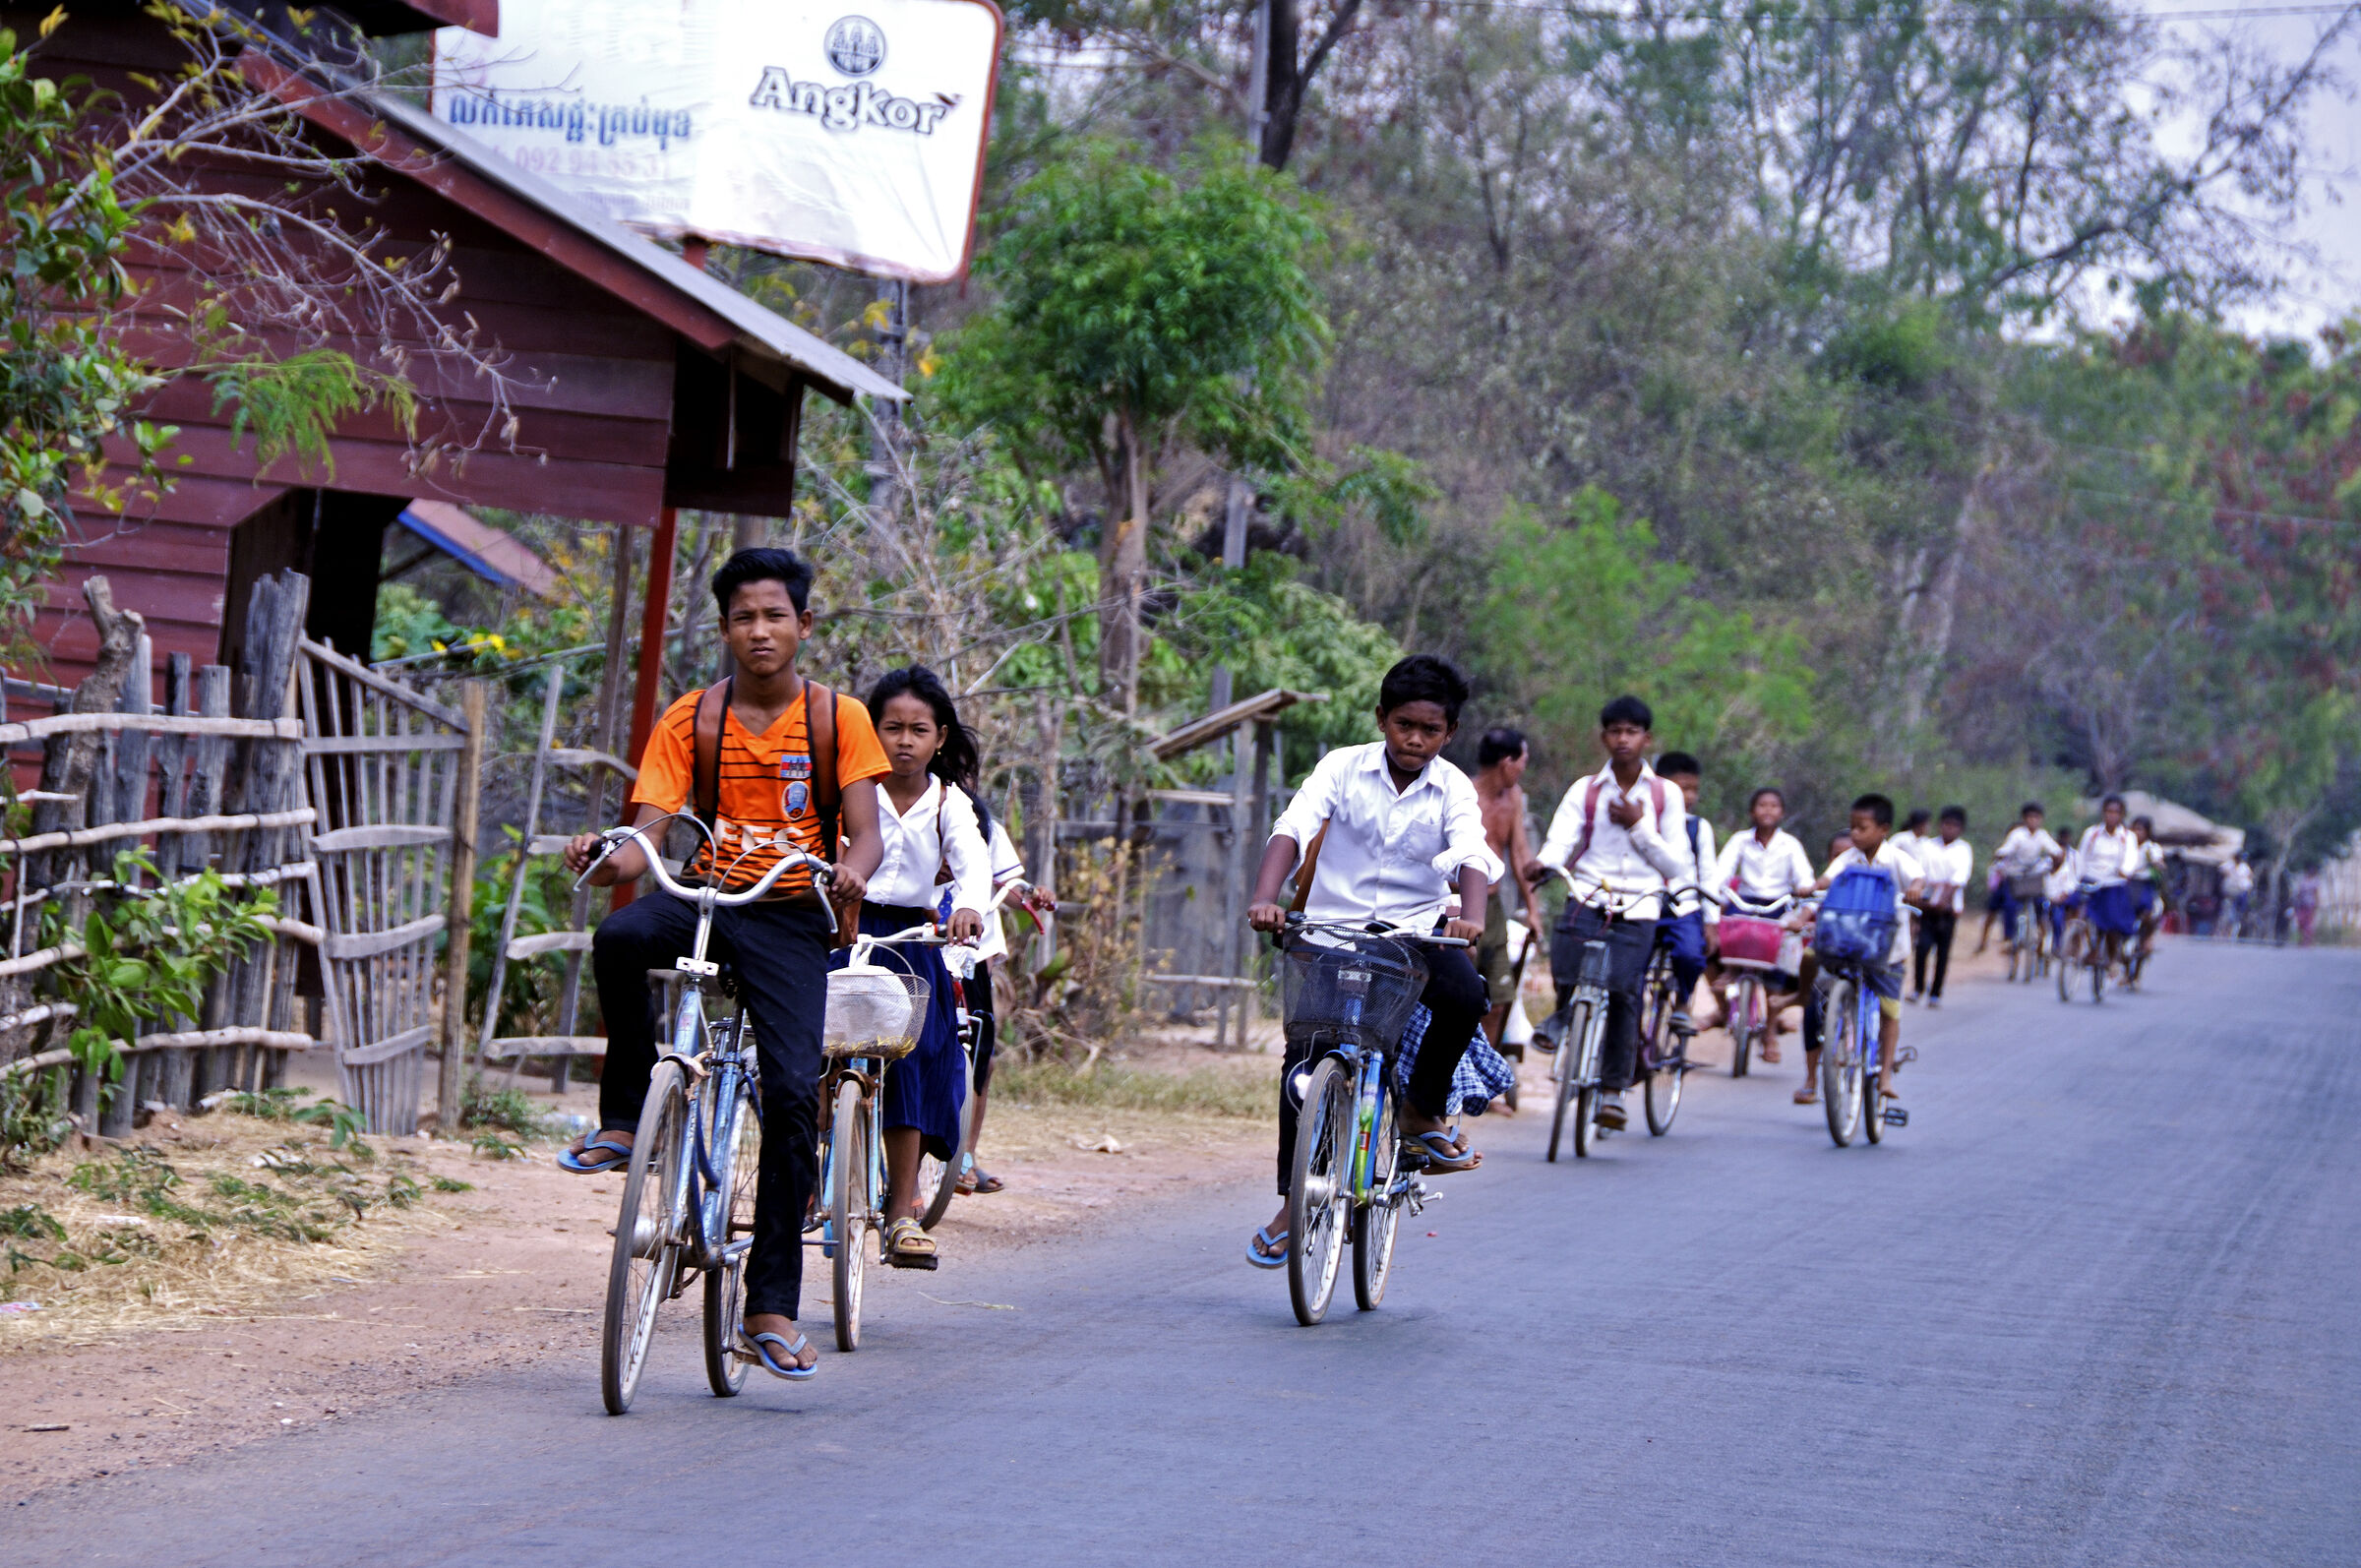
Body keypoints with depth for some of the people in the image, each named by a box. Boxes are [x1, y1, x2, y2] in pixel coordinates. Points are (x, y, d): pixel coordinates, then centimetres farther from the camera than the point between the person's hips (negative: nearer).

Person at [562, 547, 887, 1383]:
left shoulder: (837, 718, 2)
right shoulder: (690, 720, 4)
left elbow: (867, 832, -6)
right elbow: (647, 835, -3)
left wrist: (852, 868, -30)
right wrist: (604, 859, -26)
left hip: (789, 916, -1)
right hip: (703, 900, 1)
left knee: (794, 1090, -16)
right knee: (620, 936, -34)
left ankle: (772, 1309, -11)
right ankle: (623, 1120, -15)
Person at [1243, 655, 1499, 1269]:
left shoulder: (1453, 790, -3)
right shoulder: (1343, 768, -5)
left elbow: (1473, 856, -20)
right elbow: (1292, 829, -18)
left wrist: (1470, 918, -42)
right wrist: (1265, 898, -37)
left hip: (1415, 932, 0)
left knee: (1465, 994, -30)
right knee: (1304, 1057, -12)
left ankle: (1424, 1113, -6)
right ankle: (1294, 1201, 0)